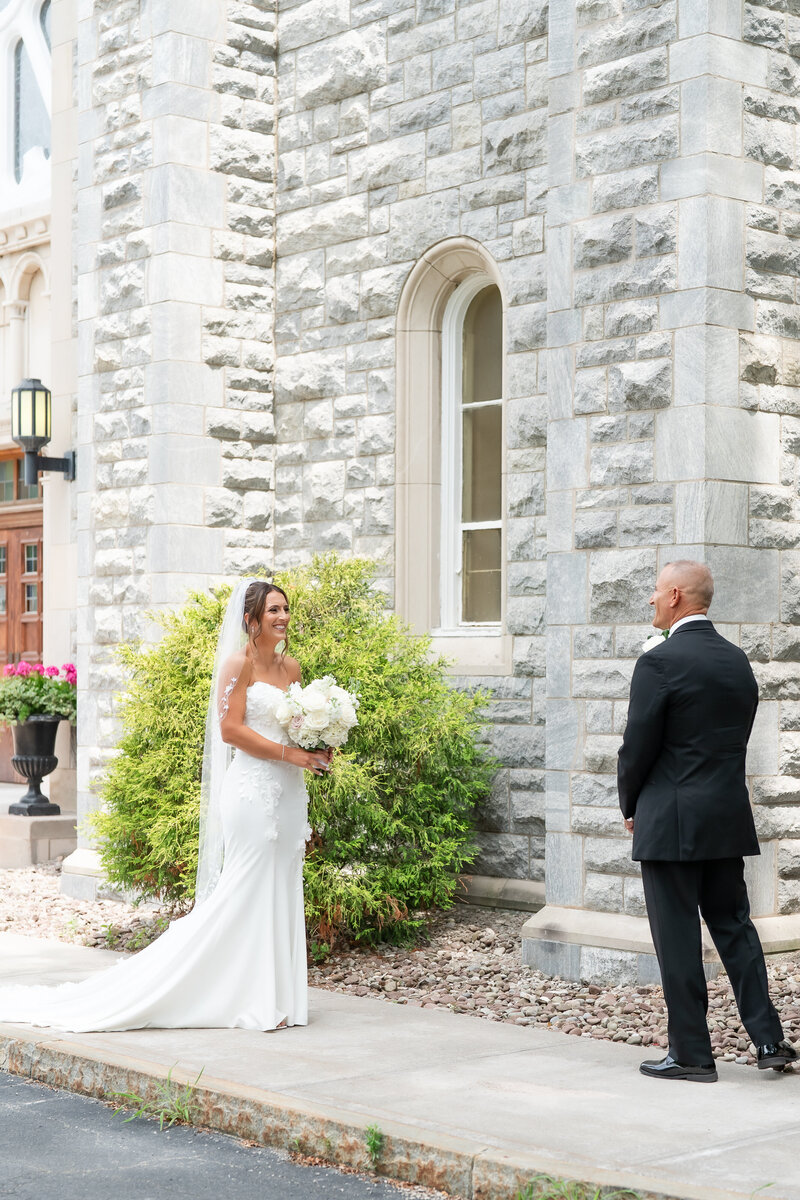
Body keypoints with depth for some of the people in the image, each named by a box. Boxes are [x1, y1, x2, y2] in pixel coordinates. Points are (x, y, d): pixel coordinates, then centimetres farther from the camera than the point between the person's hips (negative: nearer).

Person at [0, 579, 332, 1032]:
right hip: (252, 787, -7)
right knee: (247, 889, -5)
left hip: (289, 791, 7)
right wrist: (290, 754, -15)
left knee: (282, 890, 7)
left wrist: (316, 751, 1)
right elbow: (231, 728, -13)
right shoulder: (239, 663, -7)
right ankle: (249, 1000, 2)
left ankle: (278, 998, 12)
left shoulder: (291, 666, 15)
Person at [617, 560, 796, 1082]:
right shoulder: (738, 661, 8)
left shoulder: (659, 662, -14)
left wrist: (631, 807, 5)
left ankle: (691, 1053, 7)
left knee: (678, 939, 1)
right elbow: (737, 739, 12)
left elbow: (638, 746, -13)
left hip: (672, 822, -7)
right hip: (729, 818, 7)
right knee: (734, 925, 15)